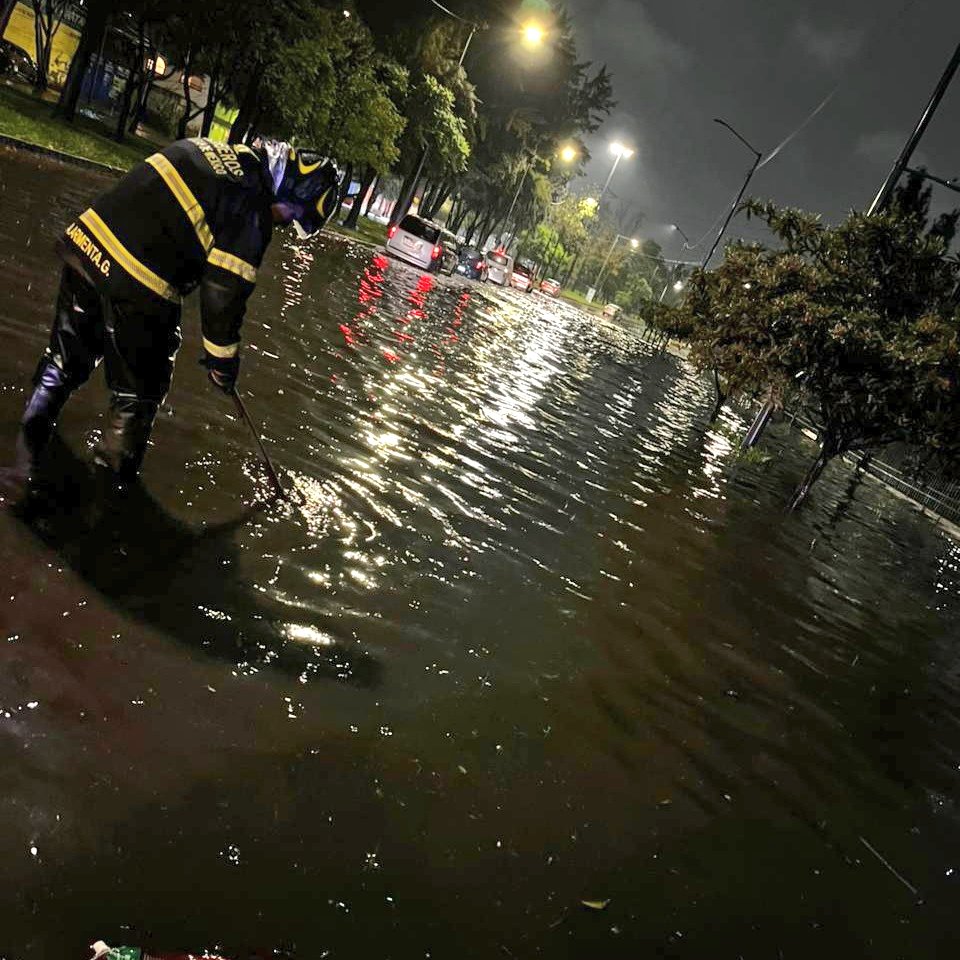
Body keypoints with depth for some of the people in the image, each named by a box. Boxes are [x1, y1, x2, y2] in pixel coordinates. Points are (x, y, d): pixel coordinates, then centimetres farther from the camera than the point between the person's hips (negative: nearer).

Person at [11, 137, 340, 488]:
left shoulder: (209, 149, 14)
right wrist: (222, 357, 1)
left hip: (83, 247, 8)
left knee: (62, 365, 23)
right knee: (138, 393, 13)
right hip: (136, 289, -8)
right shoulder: (254, 213, -11)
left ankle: (22, 456, 29)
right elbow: (225, 289, -12)